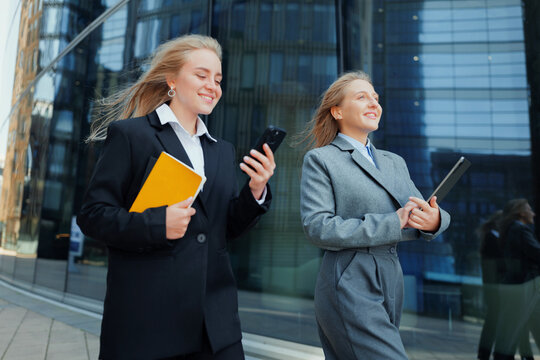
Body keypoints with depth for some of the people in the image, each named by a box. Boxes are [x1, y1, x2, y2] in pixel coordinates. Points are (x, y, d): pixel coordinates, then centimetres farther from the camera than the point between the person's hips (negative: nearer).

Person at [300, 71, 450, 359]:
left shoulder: (395, 162, 16)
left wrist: (434, 219, -14)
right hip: (348, 289, -6)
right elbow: (317, 227, -14)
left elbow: (419, 212, 11)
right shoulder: (320, 160, -3)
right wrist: (393, 224, -18)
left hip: (391, 288, 6)